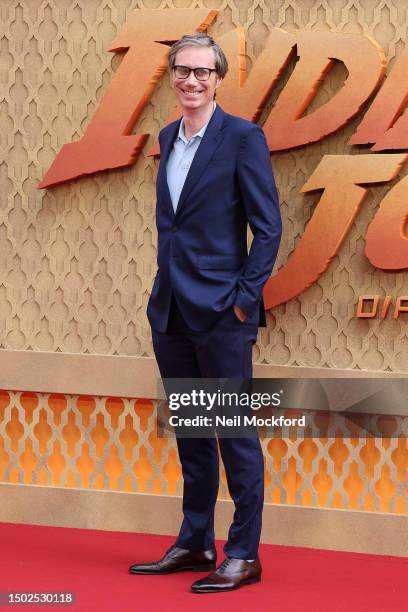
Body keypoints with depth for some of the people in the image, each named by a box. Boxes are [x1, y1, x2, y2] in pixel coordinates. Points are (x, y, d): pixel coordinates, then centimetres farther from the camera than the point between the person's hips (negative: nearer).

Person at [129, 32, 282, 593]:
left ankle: (244, 556, 6)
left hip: (221, 310, -7)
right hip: (171, 310, 7)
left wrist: (245, 297, -14)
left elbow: (268, 227, -10)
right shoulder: (168, 138, 13)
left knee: (235, 432, -1)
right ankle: (195, 544, 23)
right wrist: (166, 287, 14)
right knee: (190, 431, 14)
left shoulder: (243, 137, -8)